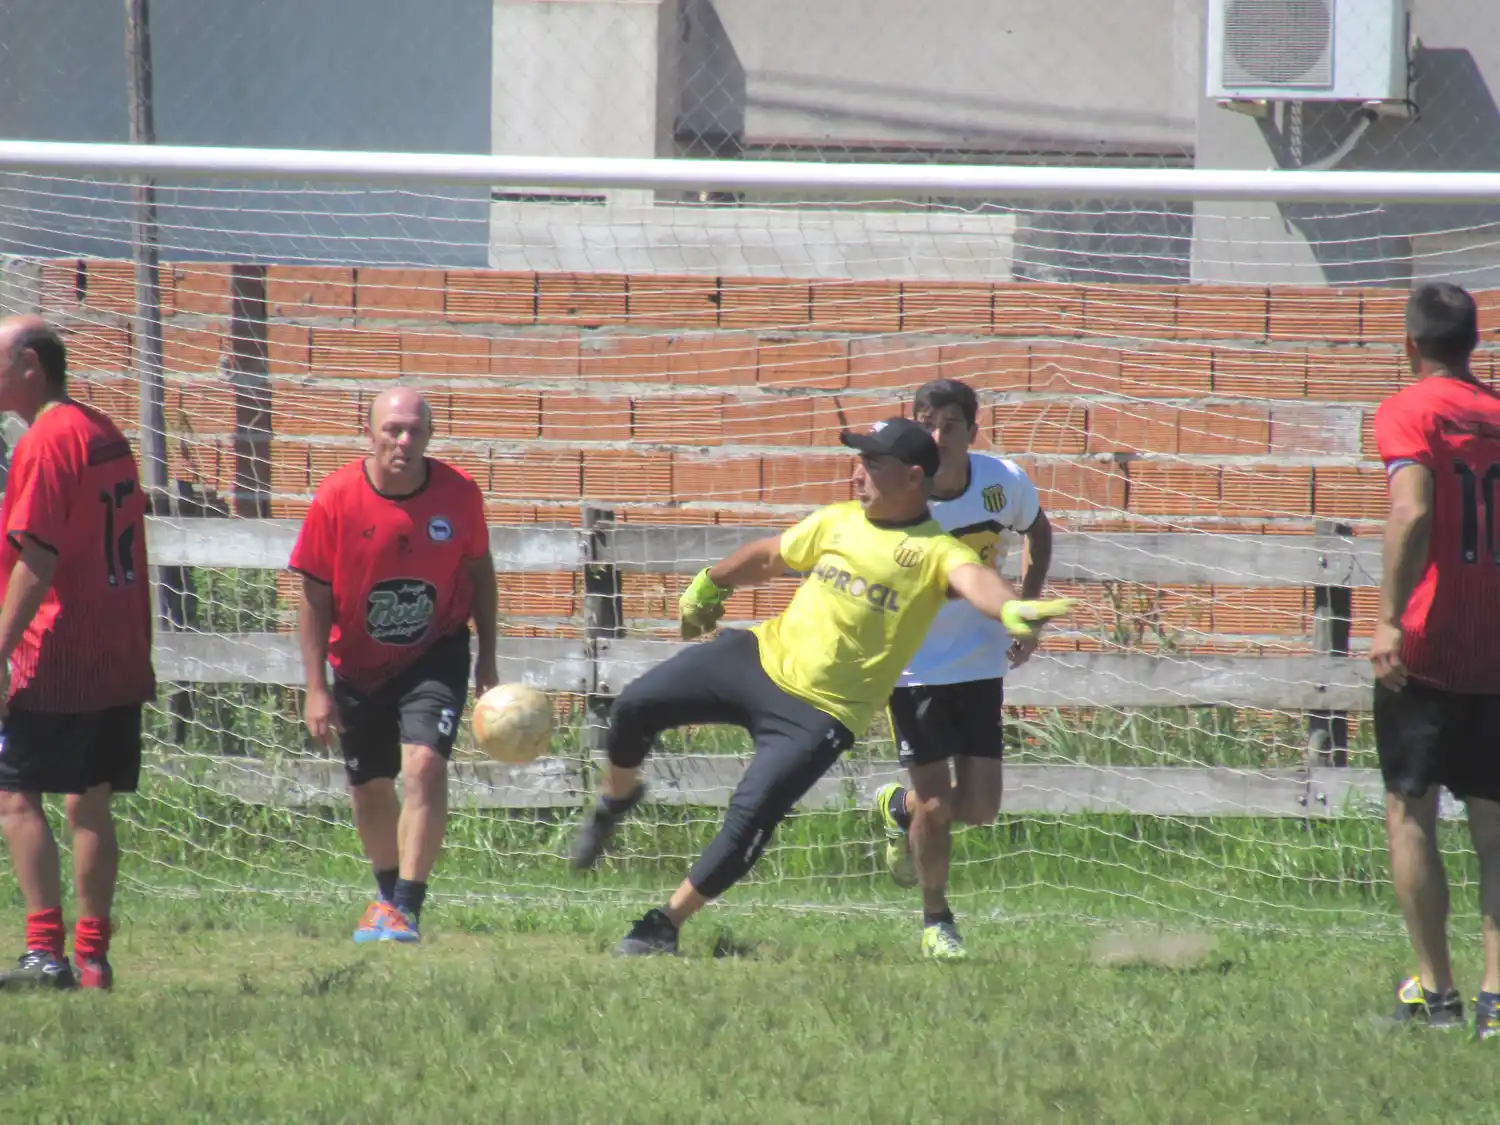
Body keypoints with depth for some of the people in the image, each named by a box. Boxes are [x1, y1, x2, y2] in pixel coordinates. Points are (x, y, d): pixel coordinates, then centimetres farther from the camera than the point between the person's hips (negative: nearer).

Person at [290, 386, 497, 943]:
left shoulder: (459, 493, -13)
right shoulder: (336, 499, -17)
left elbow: (479, 570, 4)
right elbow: (315, 599, -10)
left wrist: (488, 661, 5)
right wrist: (316, 689, -13)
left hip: (435, 654, -1)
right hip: (358, 665, 1)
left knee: (425, 764, -22)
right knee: (370, 791, 12)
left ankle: (406, 906, -18)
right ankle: (388, 892, 37)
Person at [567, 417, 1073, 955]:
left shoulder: (938, 552, -10)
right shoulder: (839, 521, 8)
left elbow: (975, 579, -32)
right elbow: (769, 556, 25)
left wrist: (1011, 607, -54)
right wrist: (710, 583, 38)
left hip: (818, 714, -5)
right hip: (760, 658, 5)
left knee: (749, 820, -16)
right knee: (634, 707, -7)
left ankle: (665, 925, 3)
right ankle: (617, 799, 26)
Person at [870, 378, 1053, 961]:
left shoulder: (1005, 482, -10)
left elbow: (1037, 530, 12)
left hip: (981, 663, 3)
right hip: (914, 666, -3)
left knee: (980, 807, 1)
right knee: (937, 806, -7)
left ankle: (899, 807, 34)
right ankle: (936, 920, 18)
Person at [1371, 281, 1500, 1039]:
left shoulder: (1409, 413, -6)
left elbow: (1413, 509, -21)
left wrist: (1389, 618, -24)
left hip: (1426, 649, -5)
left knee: (1409, 813, 3)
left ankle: (1434, 991, 0)